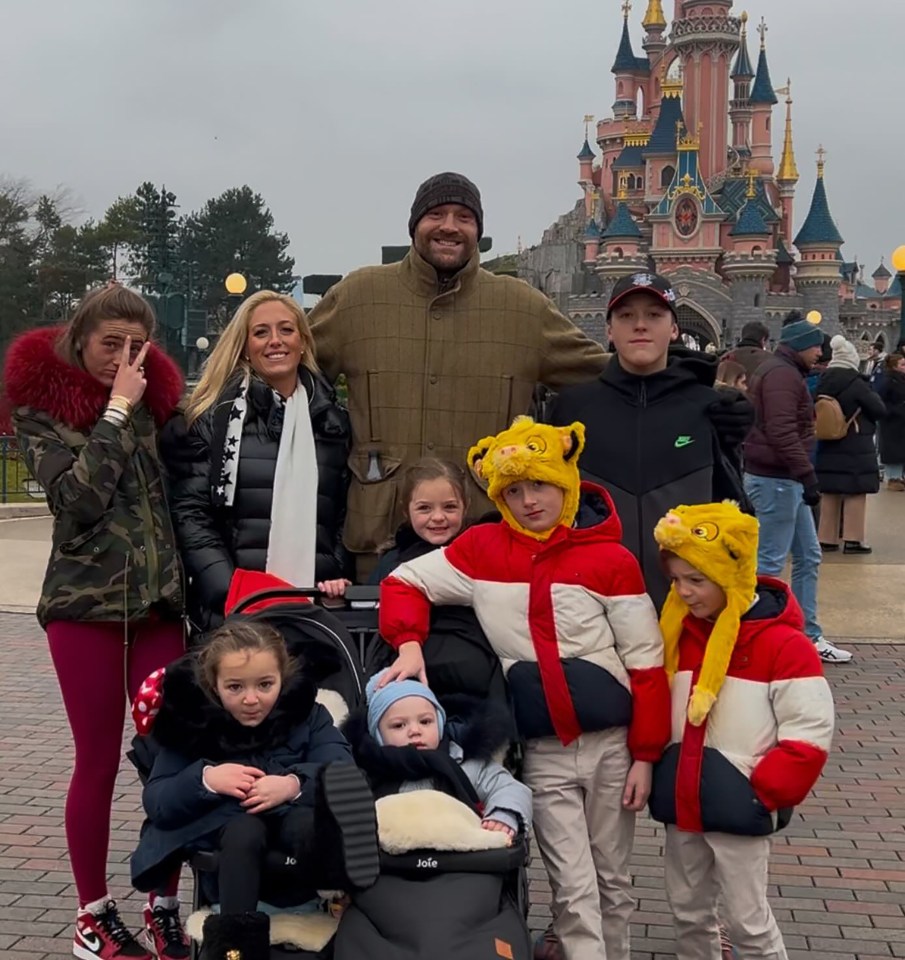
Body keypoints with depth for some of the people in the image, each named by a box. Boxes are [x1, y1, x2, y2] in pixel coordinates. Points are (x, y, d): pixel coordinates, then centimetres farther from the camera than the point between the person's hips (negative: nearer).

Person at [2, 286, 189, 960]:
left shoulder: (155, 398, 10)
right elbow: (79, 498, -16)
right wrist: (116, 411, -13)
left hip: (160, 602, 3)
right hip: (85, 604, -3)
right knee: (98, 762, 3)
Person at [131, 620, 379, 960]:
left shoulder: (305, 712, 3)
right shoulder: (190, 720, 0)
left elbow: (343, 775, -10)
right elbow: (155, 802, -3)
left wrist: (295, 785, -29)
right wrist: (204, 779, -21)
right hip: (225, 826, -1)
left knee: (309, 825, -34)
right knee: (245, 832, -37)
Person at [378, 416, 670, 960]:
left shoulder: (612, 560, -7)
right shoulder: (483, 549, -3)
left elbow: (646, 664, -4)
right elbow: (404, 582, 4)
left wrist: (645, 755, -5)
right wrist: (409, 644, -15)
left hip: (611, 744, 0)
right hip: (543, 752, 0)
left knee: (613, 881, 15)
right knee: (574, 889, 0)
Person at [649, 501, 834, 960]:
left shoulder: (783, 644, -16)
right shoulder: (680, 632, 4)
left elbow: (809, 735, -15)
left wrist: (764, 793, -16)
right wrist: (655, 770, 7)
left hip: (739, 808, -6)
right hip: (682, 803, 6)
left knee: (746, 918, 3)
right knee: (687, 910, 18)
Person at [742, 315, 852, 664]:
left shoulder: (784, 372, 20)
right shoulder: (782, 374, -14)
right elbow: (782, 432, -25)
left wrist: (803, 476, 18)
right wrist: (808, 474, -26)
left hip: (785, 478, 11)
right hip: (775, 479, -11)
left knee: (808, 558, 14)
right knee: (770, 562, -7)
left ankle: (809, 637, 20)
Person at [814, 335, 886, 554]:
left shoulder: (823, 383, 2)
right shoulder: (855, 383, -15)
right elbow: (880, 410, -8)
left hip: (828, 446, 6)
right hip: (856, 448, -6)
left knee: (829, 494, 10)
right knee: (855, 494, 1)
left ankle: (827, 538, 14)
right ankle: (853, 539, 2)